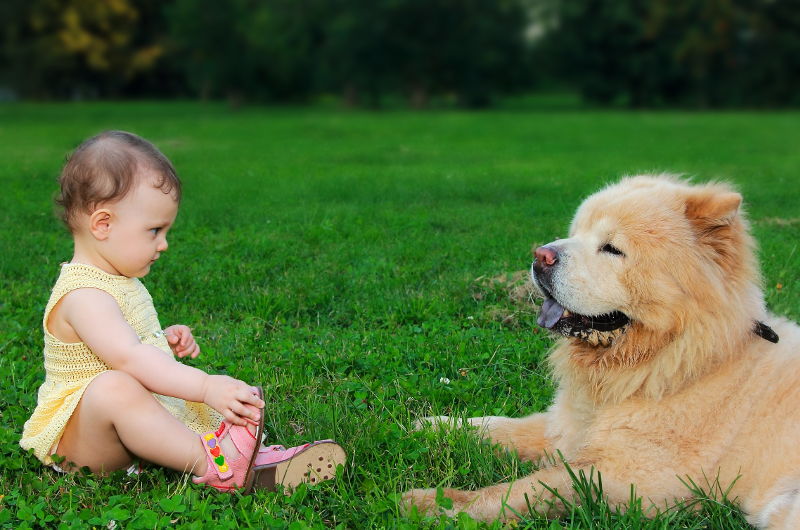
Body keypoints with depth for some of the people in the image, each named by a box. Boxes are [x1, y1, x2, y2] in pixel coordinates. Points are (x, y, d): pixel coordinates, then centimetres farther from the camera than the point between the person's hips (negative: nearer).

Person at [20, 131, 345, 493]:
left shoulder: (118, 280, 12)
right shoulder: (84, 296, -21)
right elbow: (127, 358, -35)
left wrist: (166, 342, 9)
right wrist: (205, 386, -40)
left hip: (131, 422, 10)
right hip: (79, 439, -10)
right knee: (112, 387, -40)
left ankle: (254, 459, -22)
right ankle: (211, 462, -44)